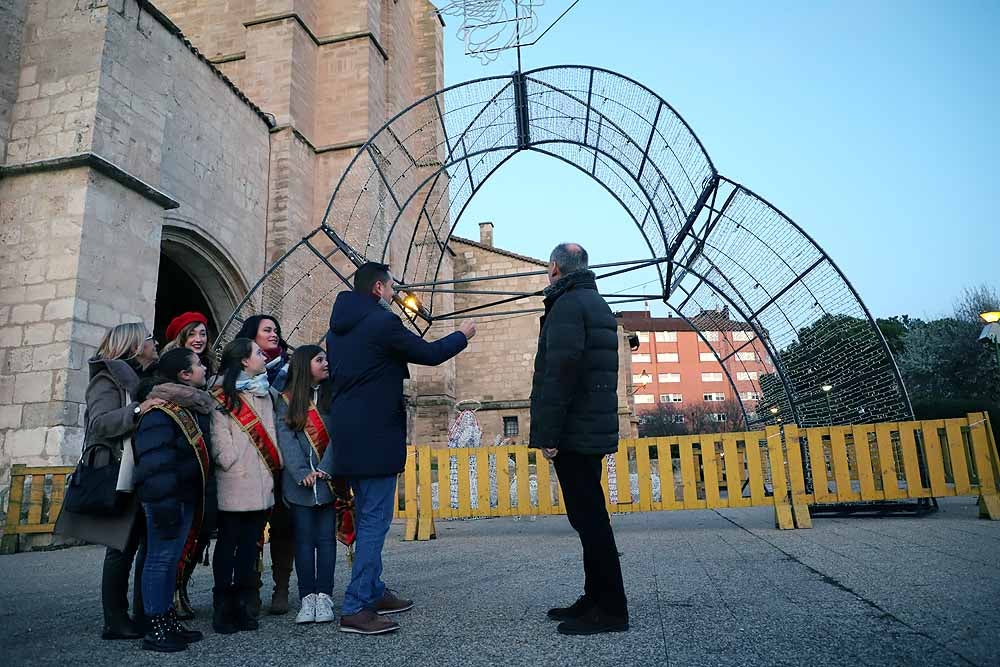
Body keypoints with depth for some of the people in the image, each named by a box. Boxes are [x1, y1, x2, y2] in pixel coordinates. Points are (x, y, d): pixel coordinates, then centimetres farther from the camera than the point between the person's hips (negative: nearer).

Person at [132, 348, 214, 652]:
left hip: (186, 496, 9)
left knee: (171, 559, 15)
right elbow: (155, 461, -22)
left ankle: (169, 622, 24)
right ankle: (155, 629, 9)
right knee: (161, 558, -1)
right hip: (169, 497, -9)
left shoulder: (192, 407, 13)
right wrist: (163, 503, -24)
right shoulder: (160, 411, -17)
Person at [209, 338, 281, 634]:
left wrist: (275, 465, 9)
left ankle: (242, 605, 17)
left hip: (261, 484, 6)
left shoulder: (265, 393, 19)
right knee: (228, 542, 3)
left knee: (250, 543, 9)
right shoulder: (223, 395, -3)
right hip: (234, 486, -6)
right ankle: (222, 606, 12)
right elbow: (219, 434, -11)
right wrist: (231, 464, -16)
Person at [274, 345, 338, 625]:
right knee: (304, 539, 4)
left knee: (326, 538, 3)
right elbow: (286, 438, -4)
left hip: (329, 478, 1)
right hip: (300, 480, -1)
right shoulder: (286, 400, 5)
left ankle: (324, 596, 9)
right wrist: (302, 472, -15)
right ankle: (307, 598, 11)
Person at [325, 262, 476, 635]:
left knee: (367, 518, 17)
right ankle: (355, 608, -2)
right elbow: (429, 354, -6)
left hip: (348, 435, 9)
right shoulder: (383, 322, -13)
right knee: (375, 520, -4)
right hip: (375, 436, -9)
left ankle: (374, 593, 26)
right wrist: (462, 335, 10)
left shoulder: (338, 329, 14)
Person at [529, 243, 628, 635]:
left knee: (588, 518, -5)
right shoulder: (597, 304, 20)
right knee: (589, 517, 14)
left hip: (574, 433, -10)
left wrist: (547, 433, -19)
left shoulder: (567, 304, -11)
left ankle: (610, 609, 3)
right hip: (594, 430, 10)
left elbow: (561, 371, -22)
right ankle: (596, 599, 23)